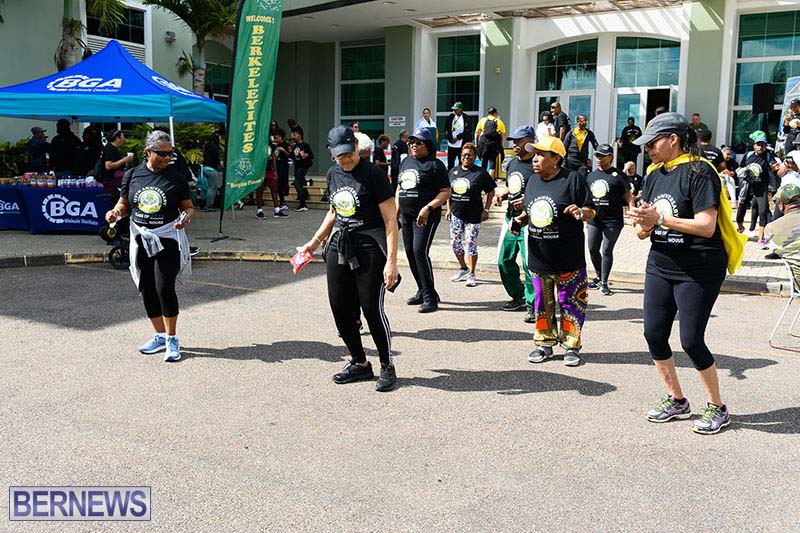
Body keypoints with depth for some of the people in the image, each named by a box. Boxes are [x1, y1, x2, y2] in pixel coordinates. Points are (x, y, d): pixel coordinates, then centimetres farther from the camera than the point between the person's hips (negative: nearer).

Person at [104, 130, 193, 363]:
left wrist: (186, 218, -18)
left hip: (167, 239, -4)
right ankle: (160, 336, 24)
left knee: (164, 288, -13)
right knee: (147, 290, 9)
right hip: (140, 239, 4)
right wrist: (115, 212, -9)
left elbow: (188, 207, 4)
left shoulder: (176, 178, -2)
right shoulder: (132, 175, 4)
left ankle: (172, 339, 2)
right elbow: (124, 204, 12)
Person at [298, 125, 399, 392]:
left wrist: (391, 261, -19)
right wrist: (315, 241, 24)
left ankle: (388, 367, 12)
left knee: (372, 309, -6)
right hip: (338, 248, 7)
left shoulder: (373, 174, -10)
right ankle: (360, 364, 24)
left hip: (369, 250, -7)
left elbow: (390, 220, -12)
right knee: (340, 310, 8)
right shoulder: (333, 174, 11)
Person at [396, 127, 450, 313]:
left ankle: (430, 297, -9)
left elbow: (446, 192, -10)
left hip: (426, 216, -8)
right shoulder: (406, 162, 15)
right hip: (407, 216, 8)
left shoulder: (435, 165, -7)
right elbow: (399, 188, 23)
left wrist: (428, 208, -20)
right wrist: (396, 211, 15)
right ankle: (422, 291, 23)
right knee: (410, 253, 9)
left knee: (420, 252, -15)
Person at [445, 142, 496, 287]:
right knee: (455, 242, 9)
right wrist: (448, 209, 11)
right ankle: (463, 268, 29)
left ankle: (471, 274, 9)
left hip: (473, 215, -5)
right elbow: (449, 192, 16)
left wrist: (486, 210, -7)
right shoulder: (453, 171, 8)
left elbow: (491, 192, -2)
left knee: (471, 243, -2)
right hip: (456, 214, 5)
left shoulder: (481, 173, -6)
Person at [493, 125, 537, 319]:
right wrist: (501, 194, 8)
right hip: (510, 219, 9)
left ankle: (533, 305, -2)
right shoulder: (512, 164, 16)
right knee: (504, 260, 14)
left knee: (529, 264, -10)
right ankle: (518, 297, 30)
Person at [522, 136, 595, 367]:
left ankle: (572, 346, 16)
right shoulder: (532, 181, 10)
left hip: (568, 259, -5)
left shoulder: (573, 179, -8)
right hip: (538, 258, 5)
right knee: (542, 303, 13)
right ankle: (545, 344, 24)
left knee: (570, 303, 4)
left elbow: (591, 212, -7)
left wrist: (580, 213, -28)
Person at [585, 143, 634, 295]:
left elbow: (629, 196, -5)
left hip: (612, 221, -5)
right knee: (593, 249, 7)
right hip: (594, 219, 5)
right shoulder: (591, 175, 12)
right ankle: (598, 277, 27)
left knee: (606, 251, -3)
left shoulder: (618, 175, -5)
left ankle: (604, 283, 6)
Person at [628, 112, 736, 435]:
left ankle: (717, 408, 14)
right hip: (660, 266, 7)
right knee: (654, 334, 5)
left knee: (691, 341, -6)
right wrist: (643, 224, -13)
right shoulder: (654, 175, 10)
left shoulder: (698, 172, -12)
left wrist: (660, 218, -23)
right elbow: (643, 230, 10)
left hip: (699, 269, -7)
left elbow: (707, 226, -21)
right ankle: (676, 401, 22)